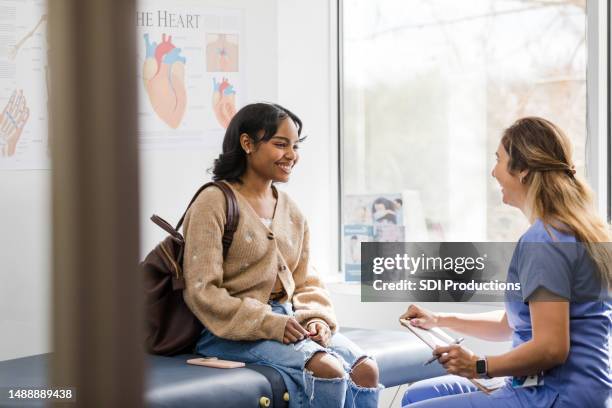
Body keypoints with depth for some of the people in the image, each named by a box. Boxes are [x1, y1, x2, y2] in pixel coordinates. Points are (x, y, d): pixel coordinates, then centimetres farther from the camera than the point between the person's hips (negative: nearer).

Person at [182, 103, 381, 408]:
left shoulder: (291, 211, 16)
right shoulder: (214, 203, -5)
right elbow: (201, 291, -12)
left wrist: (317, 319, -4)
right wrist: (269, 324, -19)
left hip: (289, 321, 7)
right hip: (236, 331, -7)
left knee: (365, 369, -18)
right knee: (329, 369, -29)